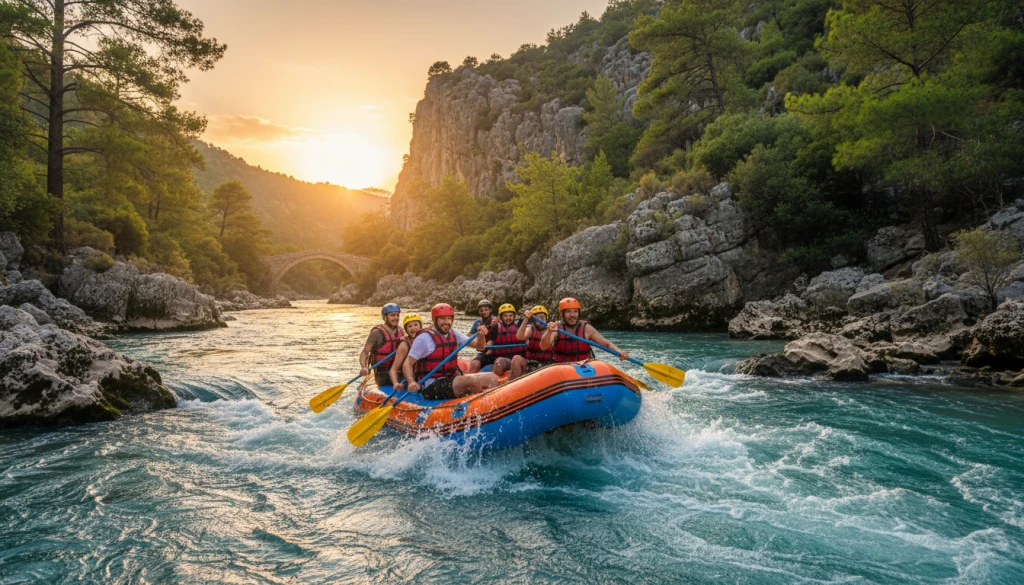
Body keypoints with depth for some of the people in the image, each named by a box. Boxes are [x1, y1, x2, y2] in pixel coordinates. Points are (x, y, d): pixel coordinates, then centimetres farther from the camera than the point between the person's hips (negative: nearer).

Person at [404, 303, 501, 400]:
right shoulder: (424, 338, -8)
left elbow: (479, 346, 13)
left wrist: (481, 335, -9)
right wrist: (412, 382, -28)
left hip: (452, 379, 8)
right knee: (471, 380, -30)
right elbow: (407, 364, -9)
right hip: (431, 387, -8)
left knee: (492, 378, -8)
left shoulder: (454, 334, 11)